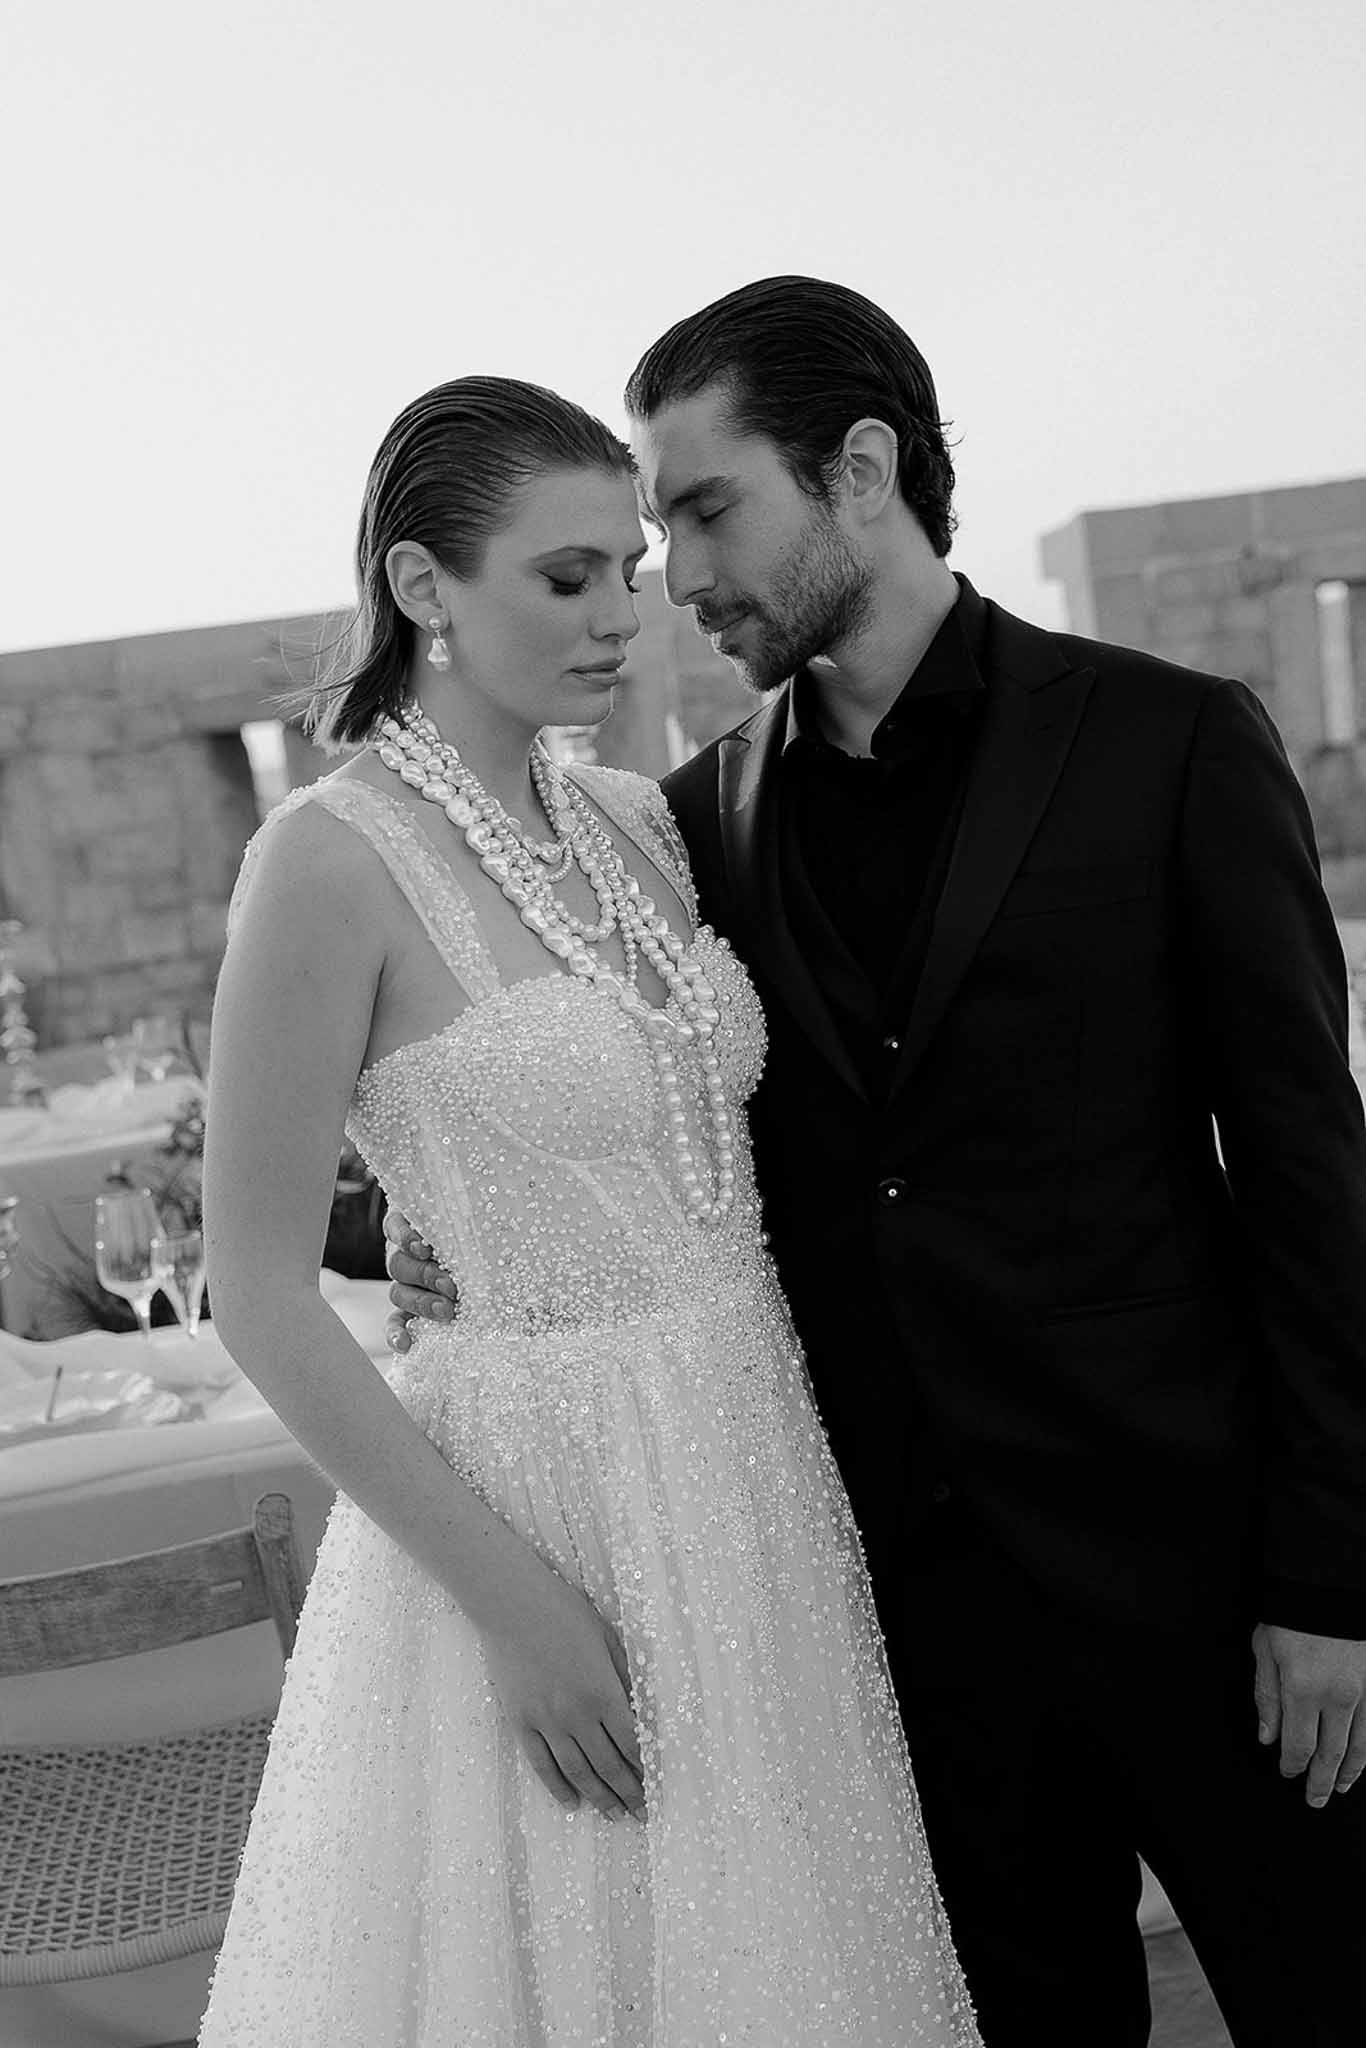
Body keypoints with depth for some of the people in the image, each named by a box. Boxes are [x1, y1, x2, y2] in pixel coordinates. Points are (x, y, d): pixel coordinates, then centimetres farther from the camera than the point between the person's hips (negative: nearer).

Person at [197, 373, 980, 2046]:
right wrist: (511, 1594, -15)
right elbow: (259, 1297, -14)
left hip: (756, 1470, 6)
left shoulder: (634, 821, 5)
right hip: (541, 1505, -6)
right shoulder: (332, 858, -15)